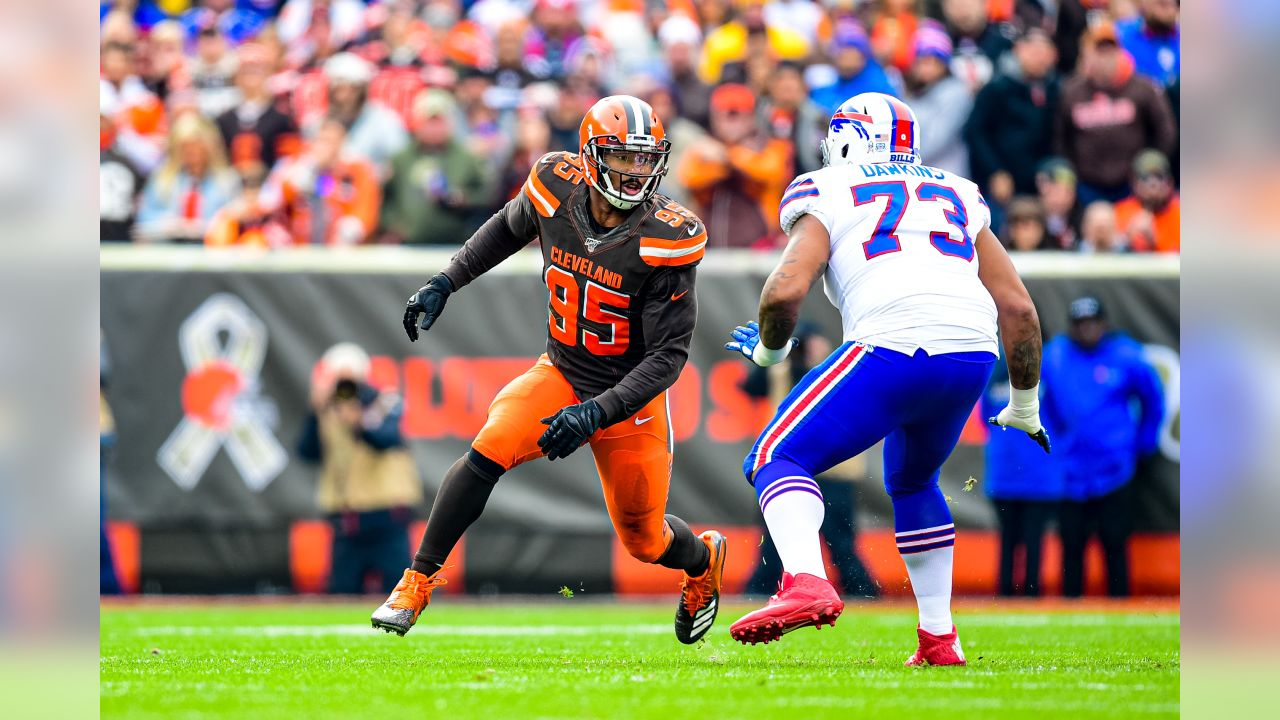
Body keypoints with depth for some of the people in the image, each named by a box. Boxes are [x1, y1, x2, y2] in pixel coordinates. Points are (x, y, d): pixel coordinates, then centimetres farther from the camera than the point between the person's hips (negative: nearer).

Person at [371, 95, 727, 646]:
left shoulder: (665, 240, -25)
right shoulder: (557, 192, -14)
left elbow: (667, 356, -22)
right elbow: (510, 227, 12)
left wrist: (596, 414, -32)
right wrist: (444, 283, 5)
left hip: (629, 395, -2)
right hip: (561, 374, 2)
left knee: (644, 541, 8)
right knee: (489, 452, -24)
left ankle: (703, 558, 46)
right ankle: (417, 581, -11)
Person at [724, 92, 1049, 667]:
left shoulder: (828, 194, 14)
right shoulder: (957, 196, 28)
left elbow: (785, 291, -1)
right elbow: (1018, 307, 23)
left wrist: (769, 350, 20)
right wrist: (1024, 405, 34)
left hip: (893, 350, -5)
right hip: (972, 357, 5)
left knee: (778, 459, 5)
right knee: (912, 483, 31)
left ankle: (806, 582, -23)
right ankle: (939, 640, 27)